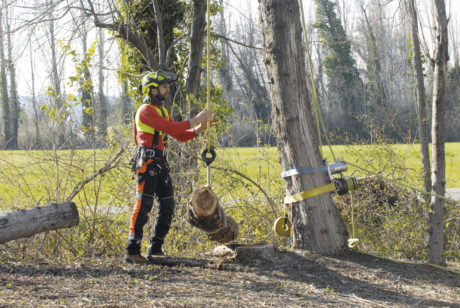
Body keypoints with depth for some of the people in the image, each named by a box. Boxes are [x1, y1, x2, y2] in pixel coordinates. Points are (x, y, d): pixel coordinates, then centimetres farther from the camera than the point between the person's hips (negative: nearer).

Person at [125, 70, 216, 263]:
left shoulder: (162, 111, 20)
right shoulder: (146, 111, -10)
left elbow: (181, 136, 18)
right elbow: (170, 128, -23)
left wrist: (198, 129, 2)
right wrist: (195, 120, -20)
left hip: (159, 163, 9)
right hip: (147, 162, -9)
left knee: (167, 207, 9)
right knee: (143, 206, -12)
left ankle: (155, 248, 17)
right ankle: (132, 252, -9)